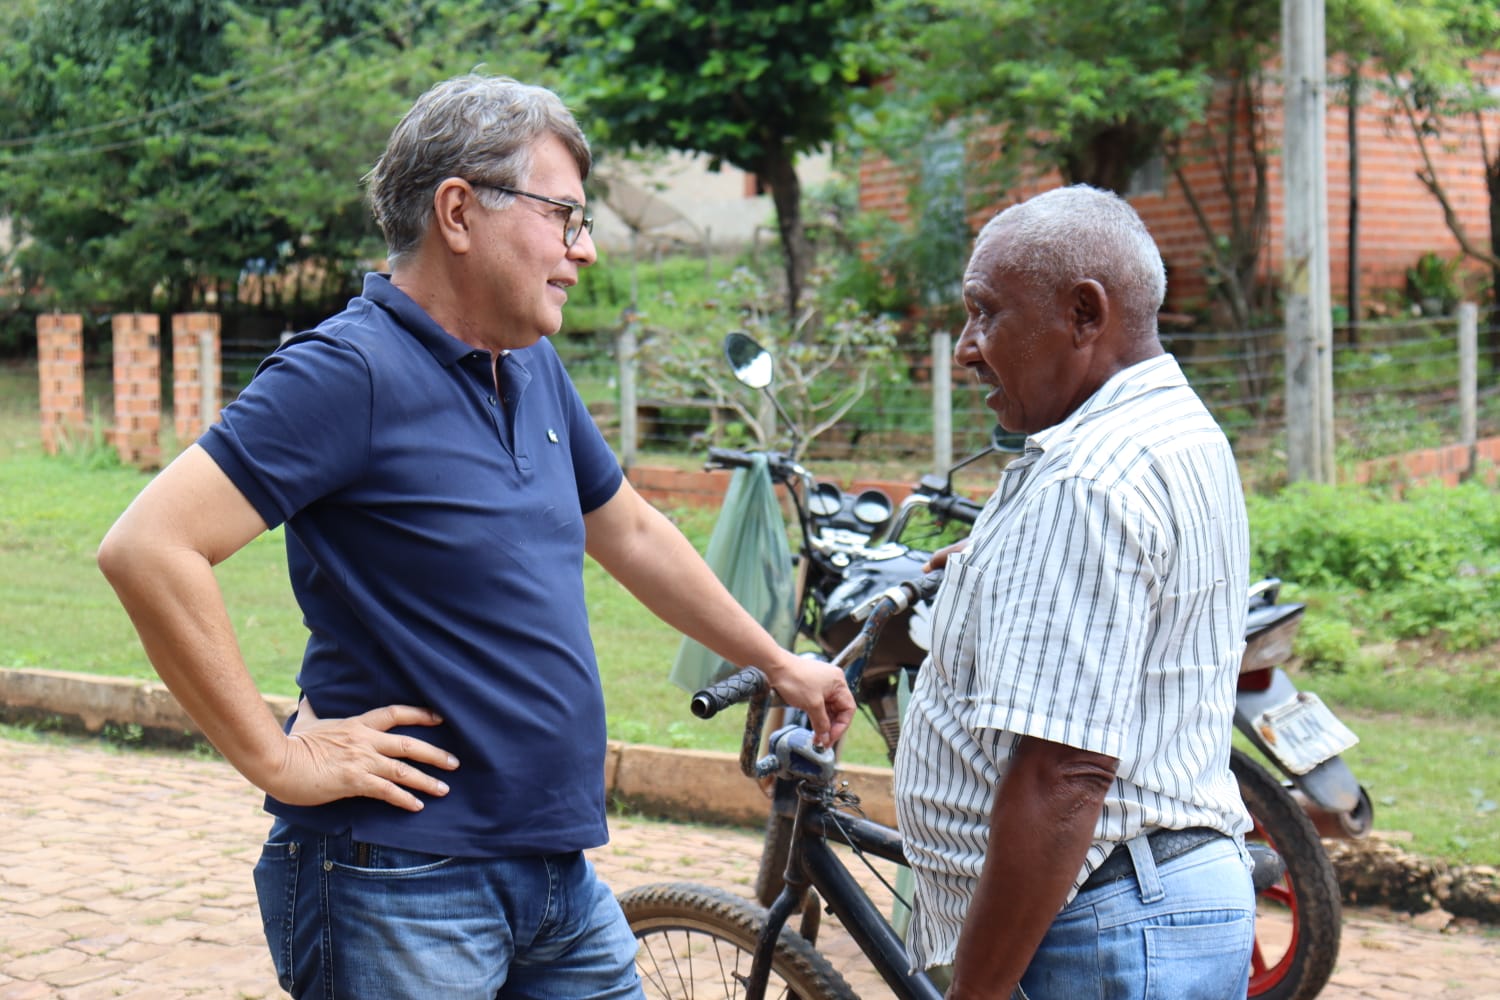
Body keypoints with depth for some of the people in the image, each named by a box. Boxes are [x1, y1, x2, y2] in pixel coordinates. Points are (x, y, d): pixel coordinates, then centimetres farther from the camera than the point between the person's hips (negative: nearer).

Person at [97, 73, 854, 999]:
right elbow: (148, 548, -24)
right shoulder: (351, 371, -16)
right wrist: (277, 757, -19)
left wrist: (777, 663, 30)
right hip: (402, 891, -8)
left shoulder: (534, 367, 10)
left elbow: (630, 532, 24)